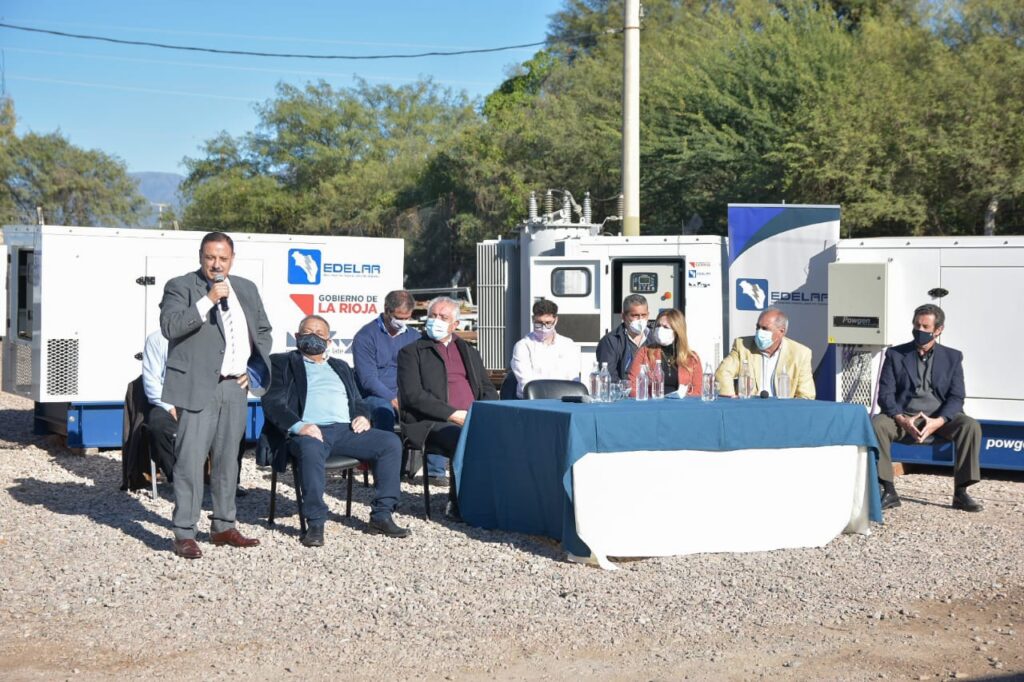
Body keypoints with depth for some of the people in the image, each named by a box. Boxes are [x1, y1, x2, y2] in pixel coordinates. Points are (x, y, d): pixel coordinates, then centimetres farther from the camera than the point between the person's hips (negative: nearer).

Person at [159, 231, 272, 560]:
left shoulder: (246, 290, 16)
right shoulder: (180, 287, -1)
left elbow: (263, 331, 23)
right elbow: (169, 325, -16)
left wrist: (254, 371, 11)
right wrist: (207, 301, -21)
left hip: (236, 386, 6)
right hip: (198, 387, -6)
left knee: (227, 459, 13)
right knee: (190, 459, -8)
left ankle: (223, 527, 23)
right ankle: (184, 534, -4)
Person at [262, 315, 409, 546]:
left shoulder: (340, 367, 32)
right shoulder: (282, 362, 16)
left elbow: (358, 401, 30)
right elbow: (272, 402, 2)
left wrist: (362, 416, 4)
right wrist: (298, 426, -17)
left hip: (346, 429, 5)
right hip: (310, 431, -5)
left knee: (391, 442, -18)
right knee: (311, 450, -40)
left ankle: (382, 515, -14)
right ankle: (315, 523, -31)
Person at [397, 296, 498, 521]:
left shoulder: (469, 352, 25)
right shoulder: (411, 352, 9)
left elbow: (489, 390, 22)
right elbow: (413, 395, -5)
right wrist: (453, 414, -14)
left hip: (473, 420, 5)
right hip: (433, 424, -5)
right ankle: (457, 505, -19)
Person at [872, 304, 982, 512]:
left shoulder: (952, 357, 9)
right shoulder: (895, 355, 7)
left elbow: (956, 397, 0)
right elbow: (885, 394, -1)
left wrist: (938, 421, -20)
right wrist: (901, 420, -21)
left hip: (940, 419, 1)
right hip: (904, 418, 0)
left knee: (970, 426, -29)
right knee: (877, 423, -31)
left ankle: (960, 493, -20)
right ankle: (889, 491, -24)